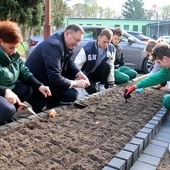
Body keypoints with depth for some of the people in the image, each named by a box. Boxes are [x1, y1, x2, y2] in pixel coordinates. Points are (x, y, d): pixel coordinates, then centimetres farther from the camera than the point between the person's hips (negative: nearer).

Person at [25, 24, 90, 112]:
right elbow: (55, 79, -31)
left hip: (47, 78, 10)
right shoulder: (54, 45, -26)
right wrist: (75, 83, -18)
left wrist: (79, 73, -3)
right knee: (72, 95, -17)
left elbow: (69, 62, 16)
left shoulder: (64, 44, 3)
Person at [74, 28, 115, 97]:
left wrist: (111, 83, -5)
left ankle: (101, 85, -6)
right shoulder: (88, 48, -25)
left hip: (97, 74, 4)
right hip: (86, 75, -4)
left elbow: (111, 66, -7)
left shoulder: (111, 48, -12)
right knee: (92, 90, -28)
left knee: (106, 66, -27)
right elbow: (77, 65, -22)